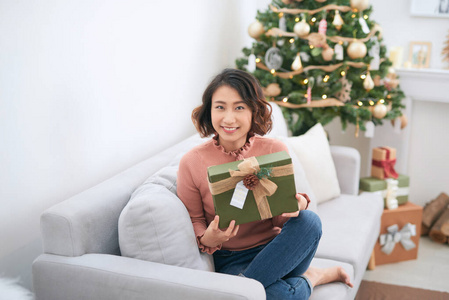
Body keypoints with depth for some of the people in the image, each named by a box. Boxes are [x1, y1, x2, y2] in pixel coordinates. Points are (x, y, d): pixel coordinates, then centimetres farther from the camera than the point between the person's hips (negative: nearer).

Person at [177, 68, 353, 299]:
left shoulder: (275, 151, -5)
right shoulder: (191, 163, -10)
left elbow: (281, 219, 2)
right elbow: (193, 220, 2)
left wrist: (296, 205, -21)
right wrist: (206, 239, -21)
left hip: (273, 248, 3)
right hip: (230, 258, -3)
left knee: (308, 220, -29)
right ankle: (313, 277, 0)